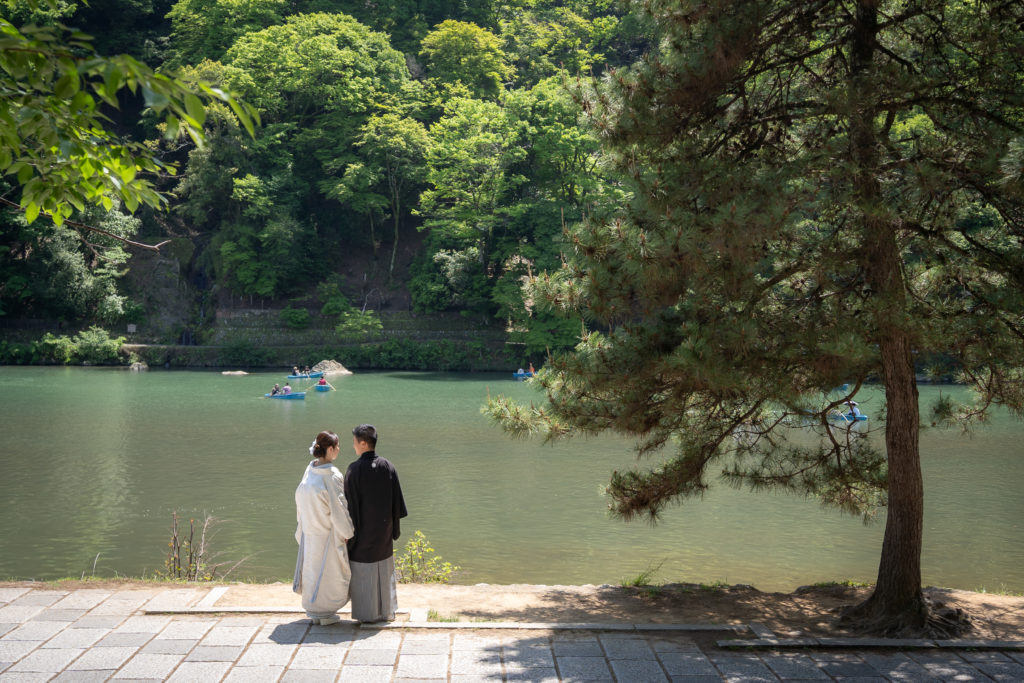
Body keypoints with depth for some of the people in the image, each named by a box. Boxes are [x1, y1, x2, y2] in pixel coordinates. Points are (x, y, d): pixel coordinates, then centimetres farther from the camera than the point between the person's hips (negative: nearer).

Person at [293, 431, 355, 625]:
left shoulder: (310, 471, -1)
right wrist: (347, 533, -8)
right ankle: (325, 614, 16)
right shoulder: (331, 476, -23)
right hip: (329, 532, -7)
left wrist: (305, 525, 17)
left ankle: (314, 612, 28)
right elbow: (338, 508, -19)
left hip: (311, 531, 7)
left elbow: (300, 499, 7)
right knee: (329, 570, 7)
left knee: (313, 568, 17)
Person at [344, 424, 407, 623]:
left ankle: (367, 614, 13)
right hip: (384, 529, 4)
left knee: (364, 573, 8)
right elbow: (397, 500, 2)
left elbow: (351, 503, -15)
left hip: (363, 529, -4)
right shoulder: (388, 467, -3)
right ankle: (386, 612, 24)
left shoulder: (354, 469, -17)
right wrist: (395, 528, 11)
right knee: (385, 571, 16)